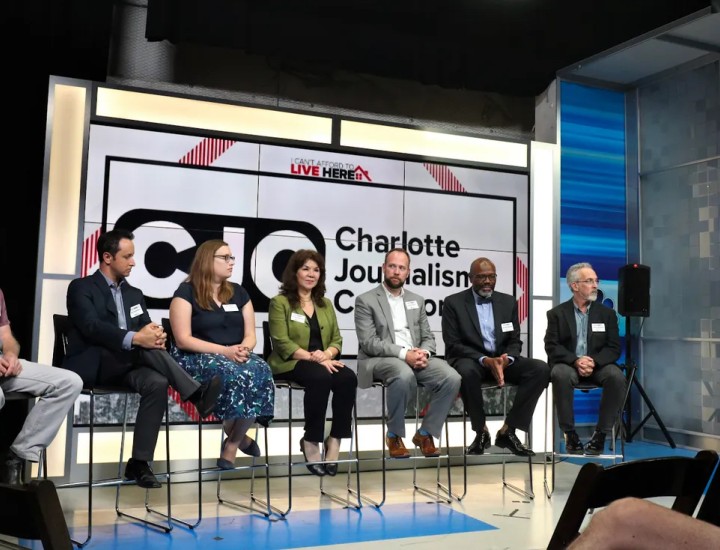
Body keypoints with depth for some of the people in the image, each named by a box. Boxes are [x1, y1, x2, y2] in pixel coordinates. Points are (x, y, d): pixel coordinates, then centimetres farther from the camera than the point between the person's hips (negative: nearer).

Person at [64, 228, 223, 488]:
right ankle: (195, 393, -31)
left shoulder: (134, 294, 20)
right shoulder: (81, 288, 0)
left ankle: (139, 463, -26)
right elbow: (92, 327, -18)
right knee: (143, 347, -32)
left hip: (126, 365, 5)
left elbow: (145, 331, 10)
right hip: (91, 366, -5)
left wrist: (155, 335, -17)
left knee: (157, 383, -28)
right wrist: (135, 338, -34)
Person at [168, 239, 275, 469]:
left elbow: (250, 335, 11)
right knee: (232, 375, -36)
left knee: (260, 372, -29)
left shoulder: (238, 292, 14)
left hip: (237, 356, 5)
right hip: (197, 357, -4)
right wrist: (225, 350, -20)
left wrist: (243, 350, -14)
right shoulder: (186, 292, -3)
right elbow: (183, 340, -11)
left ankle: (231, 444, -16)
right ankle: (238, 436, -11)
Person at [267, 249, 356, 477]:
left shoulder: (325, 303, 18)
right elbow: (282, 342, -10)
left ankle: (335, 439, -19)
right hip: (291, 363, -5)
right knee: (321, 378, -36)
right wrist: (312, 357, -20)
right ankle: (311, 440, -20)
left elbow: (336, 340, 12)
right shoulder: (280, 302, 1)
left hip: (323, 362, 5)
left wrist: (327, 354, -11)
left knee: (348, 378, -28)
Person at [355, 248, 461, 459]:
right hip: (379, 360, -5)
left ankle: (425, 433, -4)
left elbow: (428, 337, 15)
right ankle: (394, 435, -15)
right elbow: (368, 343, -10)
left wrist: (424, 353, -10)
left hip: (415, 358, 5)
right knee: (405, 375, -39)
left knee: (452, 378, -22)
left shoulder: (417, 300, 18)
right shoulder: (365, 300, 1)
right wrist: (403, 353, -20)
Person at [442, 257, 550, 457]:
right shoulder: (453, 303, -3)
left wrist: (506, 359, -17)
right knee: (467, 371, -40)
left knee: (541, 369, -22)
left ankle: (507, 431, -14)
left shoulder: (508, 302, 9)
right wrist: (485, 360, -23)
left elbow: (515, 341, 8)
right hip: (471, 360, -4)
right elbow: (453, 345, -9)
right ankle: (481, 431, -16)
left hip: (502, 359, 4)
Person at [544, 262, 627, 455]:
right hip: (568, 364, -2)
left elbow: (614, 348, 3)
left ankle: (601, 434, -18)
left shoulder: (607, 313, 12)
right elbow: (552, 346, -4)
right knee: (560, 375, -36)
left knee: (617, 377, -31)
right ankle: (570, 434, -22)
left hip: (597, 365, 2)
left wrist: (593, 361, -17)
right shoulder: (557, 313, 7)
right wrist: (575, 361, -21)